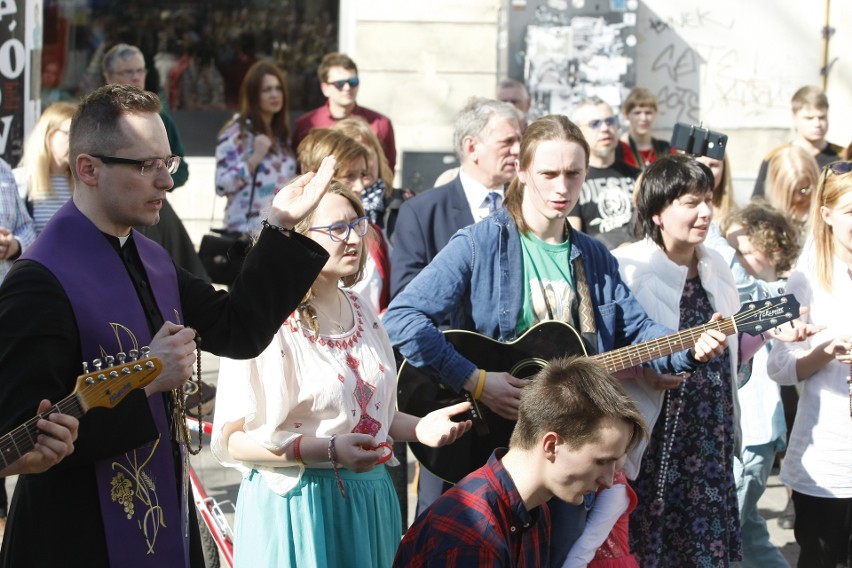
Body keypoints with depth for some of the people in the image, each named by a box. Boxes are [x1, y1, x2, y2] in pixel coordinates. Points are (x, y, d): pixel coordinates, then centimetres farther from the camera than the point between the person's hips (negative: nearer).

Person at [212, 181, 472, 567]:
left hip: (369, 502, 7)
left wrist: (419, 427, 0)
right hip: (298, 504, -7)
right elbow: (231, 441, -16)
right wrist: (330, 450, -24)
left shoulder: (361, 313, 10)